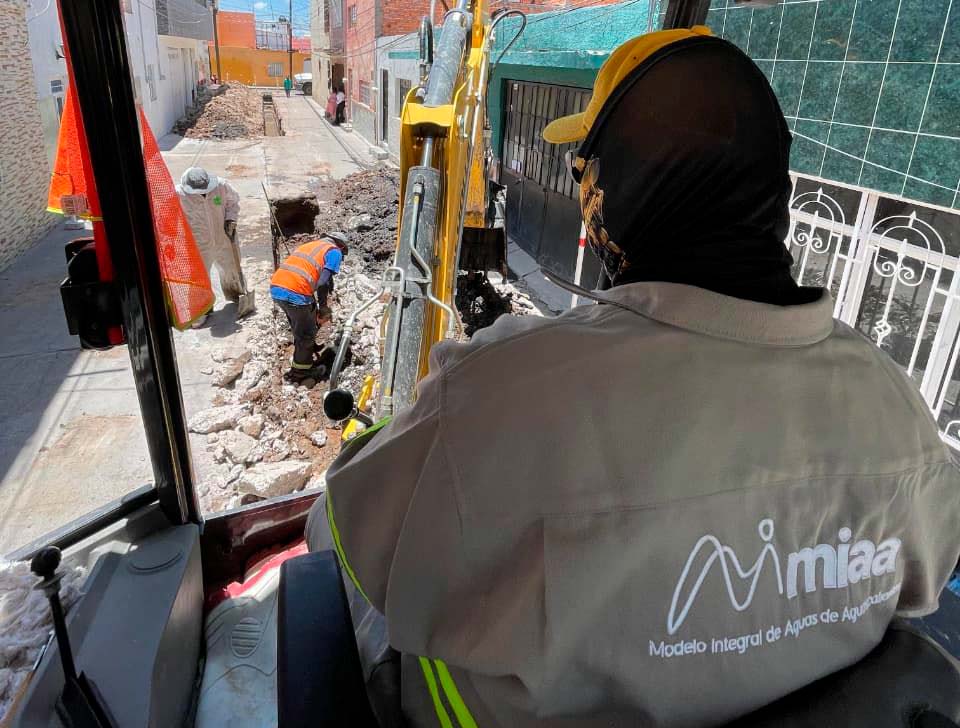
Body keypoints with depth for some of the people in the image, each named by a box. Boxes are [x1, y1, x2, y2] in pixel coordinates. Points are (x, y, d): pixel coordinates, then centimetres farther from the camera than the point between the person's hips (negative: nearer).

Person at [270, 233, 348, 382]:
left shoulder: (309, 245, 29)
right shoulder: (335, 252, 7)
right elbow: (323, 283, -9)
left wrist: (314, 307, 36)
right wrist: (323, 308, 3)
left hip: (276, 288, 7)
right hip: (295, 293, -7)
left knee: (300, 329, 27)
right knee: (306, 334, 13)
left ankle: (304, 361, 43)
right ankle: (300, 371, 26)